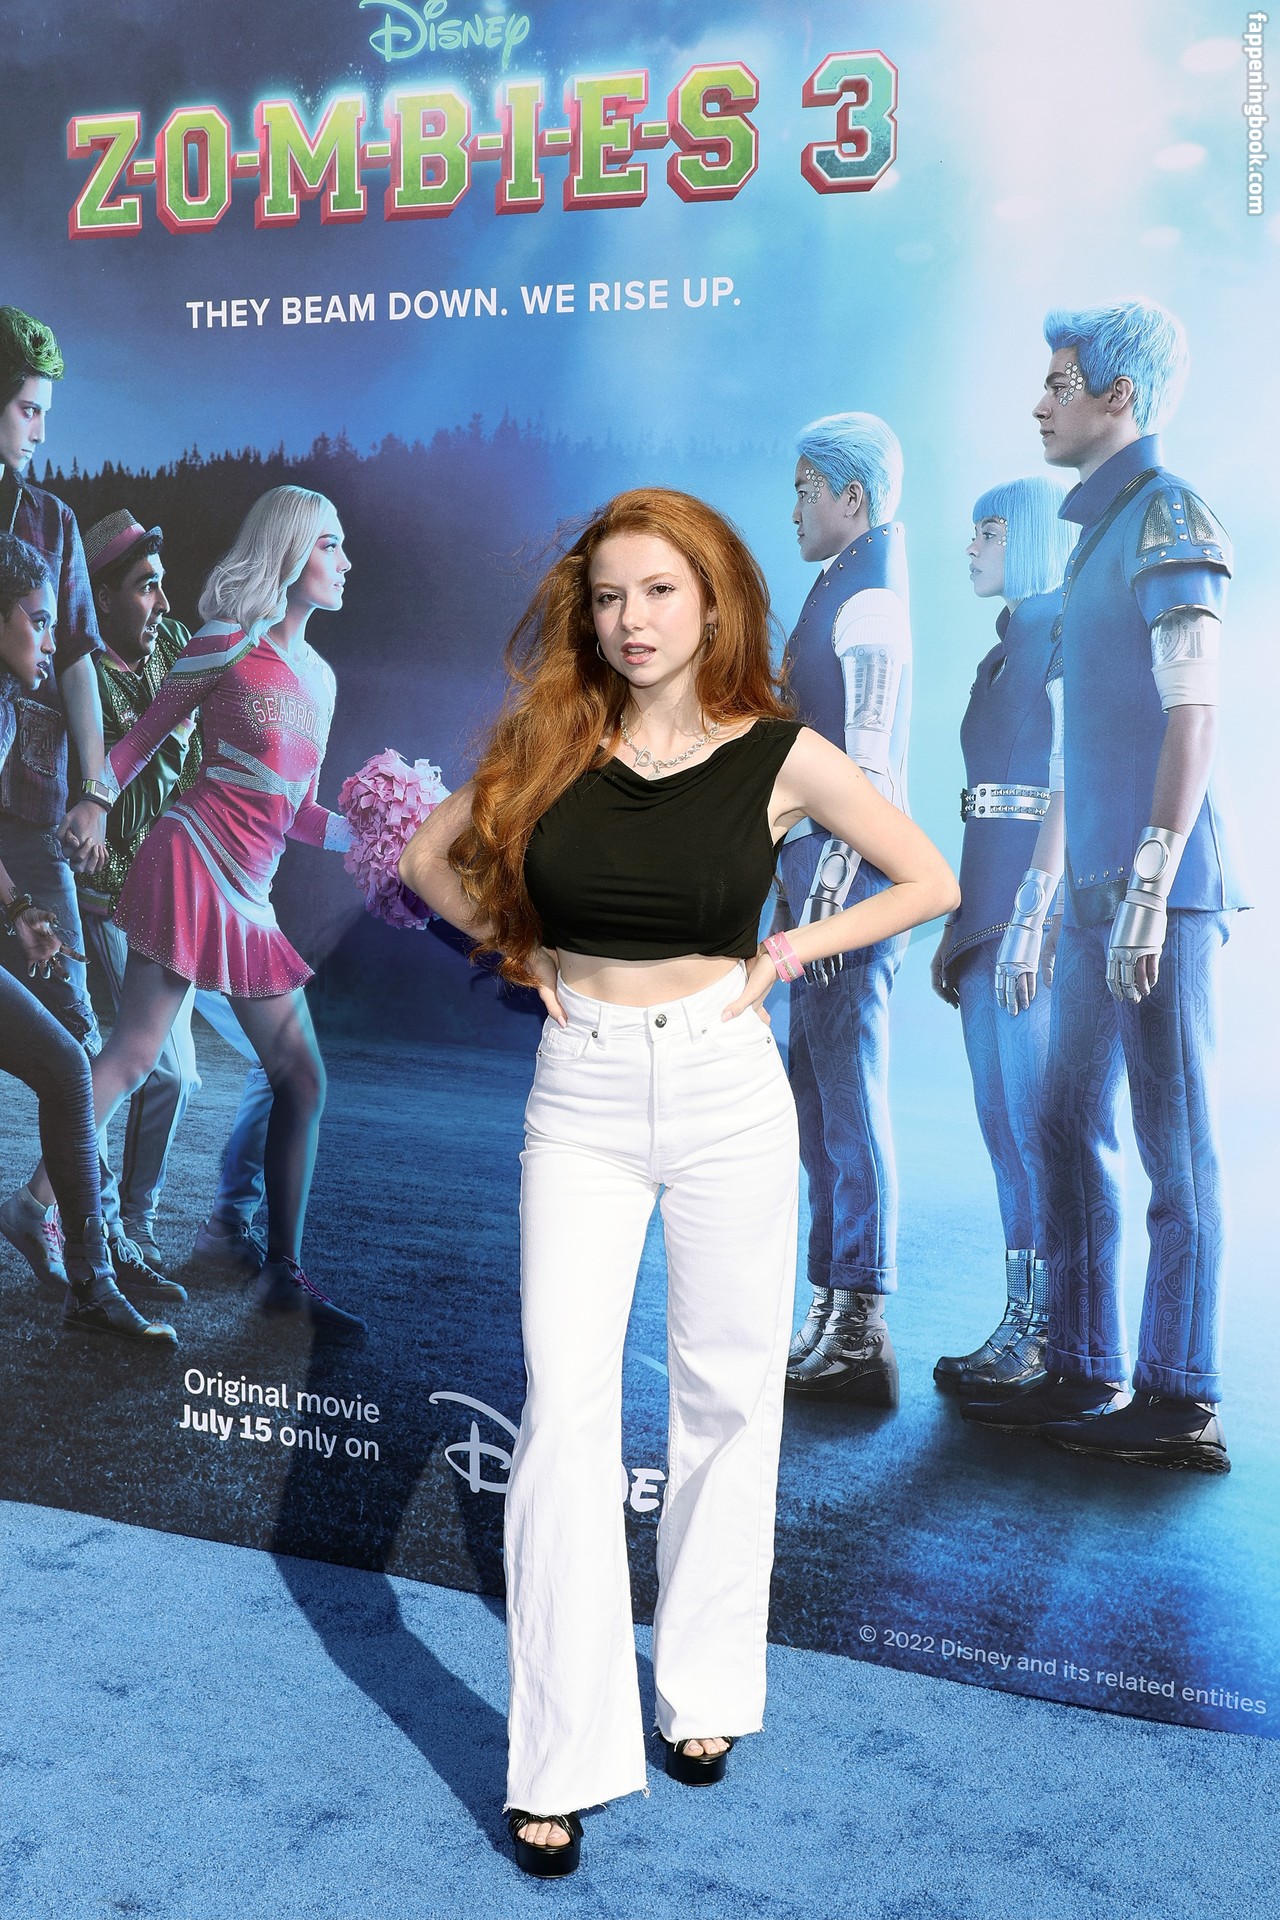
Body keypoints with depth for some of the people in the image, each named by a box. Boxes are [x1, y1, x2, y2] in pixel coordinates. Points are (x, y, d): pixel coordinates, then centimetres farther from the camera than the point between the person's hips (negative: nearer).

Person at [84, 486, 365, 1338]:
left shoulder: (319, 677, 18)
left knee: (303, 1081, 6)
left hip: (251, 897, 8)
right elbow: (144, 735, 2)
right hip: (194, 857, -7)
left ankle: (285, 1276, 14)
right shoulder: (230, 640, -2)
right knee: (135, 1052, -14)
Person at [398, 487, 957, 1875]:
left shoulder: (779, 756, -2)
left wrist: (788, 954, -3)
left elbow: (929, 882, 5)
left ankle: (704, 1684, 29)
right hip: (581, 1098, 1)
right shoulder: (547, 744, 2)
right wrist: (521, 953, 2)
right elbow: (430, 857, 15)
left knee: (726, 1395, 9)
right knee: (565, 1407, -4)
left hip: (726, 1092, 0)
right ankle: (564, 1755, 6)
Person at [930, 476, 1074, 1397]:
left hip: (1040, 899, -9)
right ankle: (1027, 1326, 14)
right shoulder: (1006, 651, 21)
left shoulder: (1067, 631, -6)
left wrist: (1036, 911, -22)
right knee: (1005, 1123, 9)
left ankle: (1044, 1332, -1)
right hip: (987, 903, 9)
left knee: (1031, 1122, -8)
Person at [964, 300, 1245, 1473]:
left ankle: (1181, 1403, 3)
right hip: (1098, 888, 9)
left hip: (1155, 885, -9)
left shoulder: (1166, 515, -6)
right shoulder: (1102, 528, 21)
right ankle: (1082, 1375, 19)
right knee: (1069, 1129, 10)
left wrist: (1150, 881, -22)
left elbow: (1193, 711, -16)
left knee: (1174, 1144, -4)